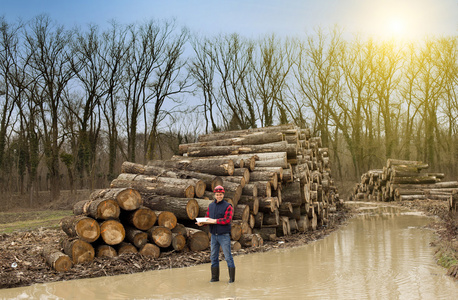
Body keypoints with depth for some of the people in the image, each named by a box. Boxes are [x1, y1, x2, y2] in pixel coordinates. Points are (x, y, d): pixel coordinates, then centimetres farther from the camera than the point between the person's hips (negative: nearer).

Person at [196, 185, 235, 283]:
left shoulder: (228, 206, -7)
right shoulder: (211, 206, 11)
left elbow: (228, 220, -17)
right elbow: (207, 218, 10)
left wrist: (214, 221, -20)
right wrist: (201, 222, -11)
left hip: (224, 235, -6)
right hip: (214, 235, 6)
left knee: (228, 256, -2)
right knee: (213, 256, 10)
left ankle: (232, 277, 5)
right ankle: (215, 277, 20)